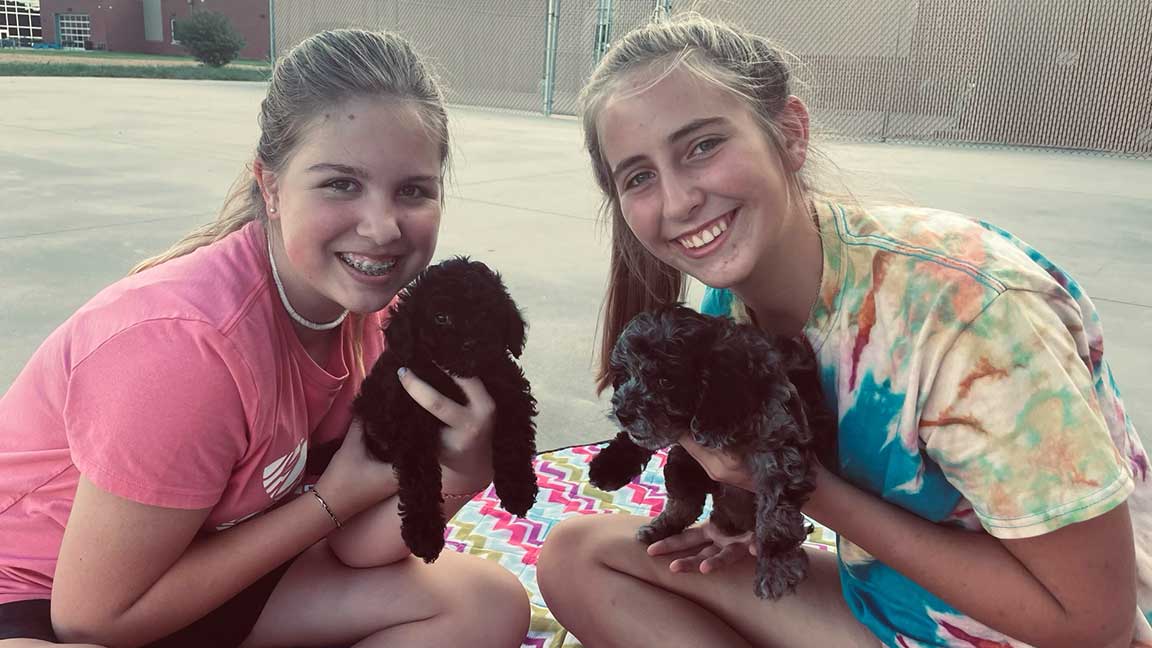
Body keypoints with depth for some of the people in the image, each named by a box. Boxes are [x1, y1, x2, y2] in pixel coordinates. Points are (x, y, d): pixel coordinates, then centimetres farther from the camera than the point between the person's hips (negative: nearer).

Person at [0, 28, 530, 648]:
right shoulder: (191, 339, -31)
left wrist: (459, 473, -28)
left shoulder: (362, 297, -11)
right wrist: (332, 498, -20)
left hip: (191, 565, 7)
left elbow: (352, 545, -8)